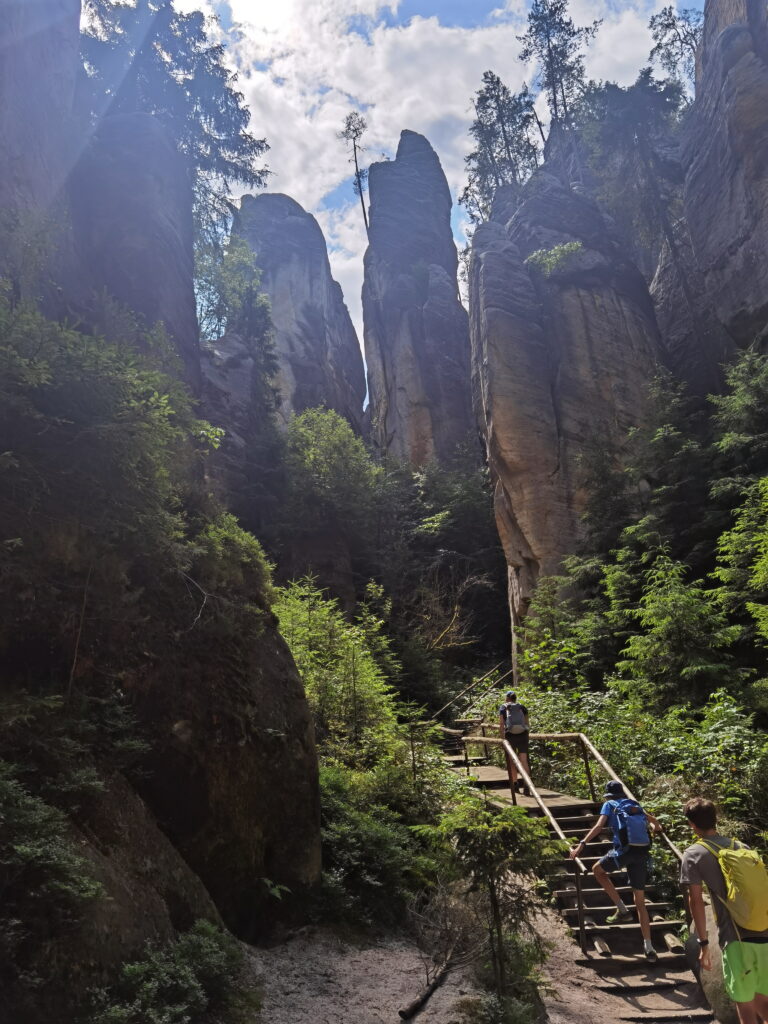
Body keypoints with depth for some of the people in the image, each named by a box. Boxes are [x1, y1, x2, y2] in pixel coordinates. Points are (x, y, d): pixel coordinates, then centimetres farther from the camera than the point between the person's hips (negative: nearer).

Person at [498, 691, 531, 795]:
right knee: (524, 761, -5)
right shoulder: (522, 707, 13)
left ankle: (515, 784, 16)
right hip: (523, 734, 1)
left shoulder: (503, 707, 8)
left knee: (512, 761, 13)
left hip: (510, 735, -1)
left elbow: (501, 725, -1)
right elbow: (527, 723, 8)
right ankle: (526, 785, -18)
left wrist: (502, 738, 4)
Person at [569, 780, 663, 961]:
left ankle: (622, 909, 11)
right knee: (640, 902, 16)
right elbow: (653, 821, 33)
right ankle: (649, 948, 11)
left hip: (624, 851, -5)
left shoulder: (609, 805, 8)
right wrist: (656, 828, 56)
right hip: (642, 853, 5)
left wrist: (582, 844, -12)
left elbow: (599, 826, -8)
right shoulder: (634, 805, 21)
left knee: (598, 870, 22)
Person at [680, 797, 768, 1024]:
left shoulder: (694, 854, -1)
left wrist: (703, 942, 1)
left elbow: (696, 900, -5)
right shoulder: (741, 847, 15)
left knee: (745, 1004, 7)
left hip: (737, 937, -5)